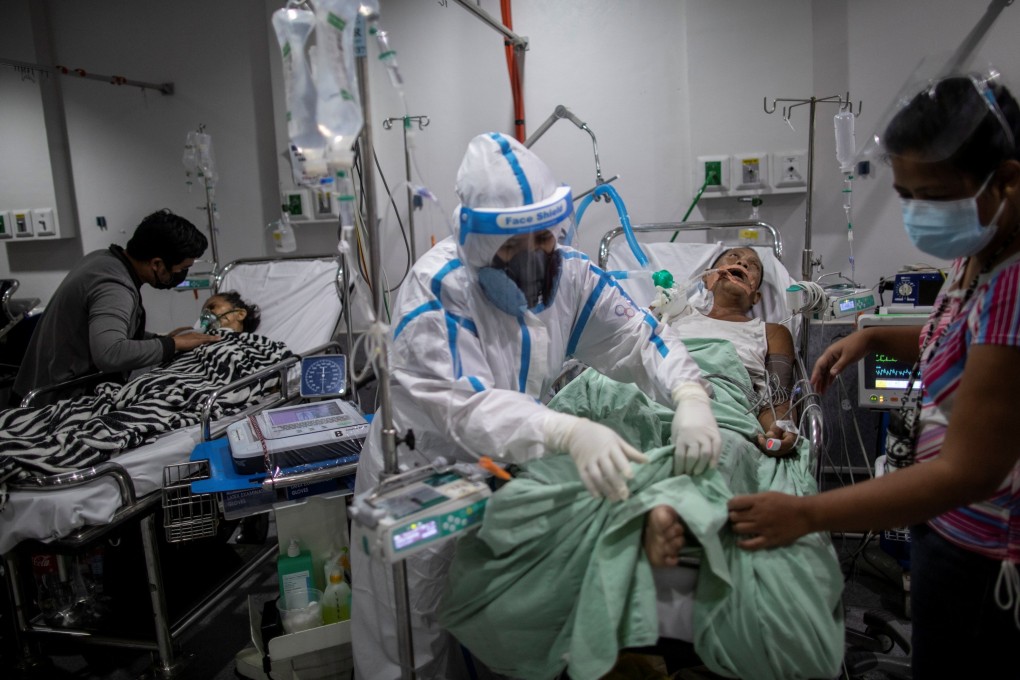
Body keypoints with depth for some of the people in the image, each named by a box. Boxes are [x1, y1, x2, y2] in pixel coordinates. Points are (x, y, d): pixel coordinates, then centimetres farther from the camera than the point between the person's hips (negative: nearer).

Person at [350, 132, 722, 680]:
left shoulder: (566, 272, -10)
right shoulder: (436, 289, -26)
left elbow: (639, 338, -12)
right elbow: (464, 405, -37)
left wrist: (689, 397, -33)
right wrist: (571, 433, -52)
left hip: (509, 470, 5)